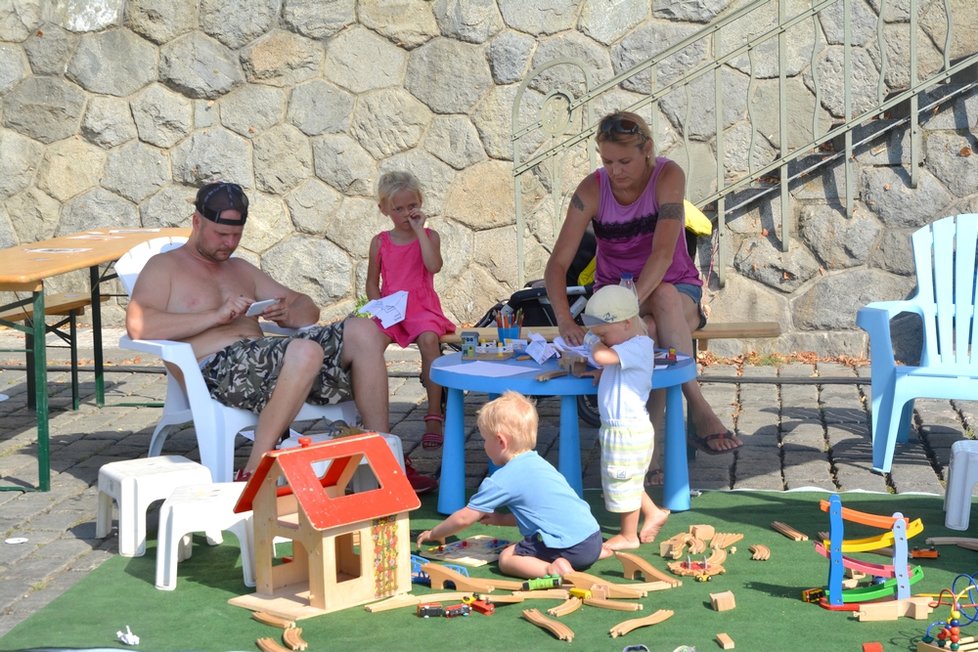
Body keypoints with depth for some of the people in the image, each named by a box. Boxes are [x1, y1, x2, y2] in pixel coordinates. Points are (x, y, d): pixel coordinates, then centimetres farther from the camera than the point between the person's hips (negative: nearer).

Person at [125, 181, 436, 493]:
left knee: (363, 332, -10)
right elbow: (138, 325, -10)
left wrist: (288, 314, 4)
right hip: (217, 369, -7)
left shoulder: (241, 270, 30)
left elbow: (308, 308, 30)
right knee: (306, 351, -36)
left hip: (264, 356, 7)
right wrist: (215, 316, -15)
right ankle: (252, 476, -31)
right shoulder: (165, 266, 10)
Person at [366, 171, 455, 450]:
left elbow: (434, 266, -15)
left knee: (429, 339, -34)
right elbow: (372, 283, 13)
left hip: (422, 309, -2)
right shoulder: (380, 242, 11)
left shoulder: (428, 236, 6)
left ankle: (434, 416, -30)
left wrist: (419, 230, -10)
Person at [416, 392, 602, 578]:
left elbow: (464, 518, 3)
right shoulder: (538, 463, 20)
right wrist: (502, 519, 32)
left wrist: (434, 534, 18)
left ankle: (552, 568, -22)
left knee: (506, 557, 0)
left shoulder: (502, 480, -5)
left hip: (568, 546, -9)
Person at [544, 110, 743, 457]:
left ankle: (698, 410, -36)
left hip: (675, 290, -1)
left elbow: (663, 252, -30)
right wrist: (565, 320, -36)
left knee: (665, 297, -38)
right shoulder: (592, 189, -12)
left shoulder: (668, 176, -17)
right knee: (644, 331, -36)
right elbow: (558, 263, -18)